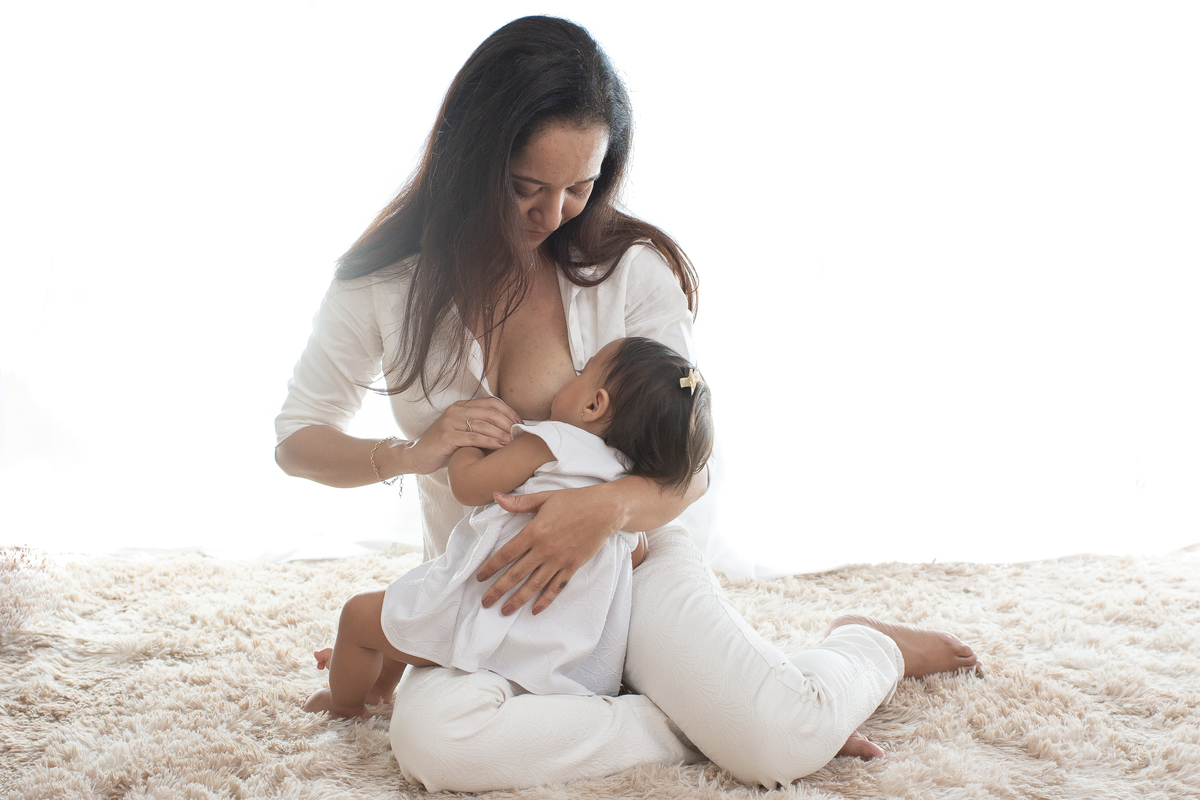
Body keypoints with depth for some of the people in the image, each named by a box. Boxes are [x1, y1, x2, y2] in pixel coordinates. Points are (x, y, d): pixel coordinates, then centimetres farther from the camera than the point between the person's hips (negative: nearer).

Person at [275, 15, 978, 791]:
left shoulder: (634, 268, -7)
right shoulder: (385, 282, -5)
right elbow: (297, 440, 4)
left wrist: (608, 507, -29)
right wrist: (412, 453, -17)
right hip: (485, 587, 1)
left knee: (785, 745, -25)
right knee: (433, 741, -34)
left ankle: (869, 646, 10)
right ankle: (696, 724, -16)